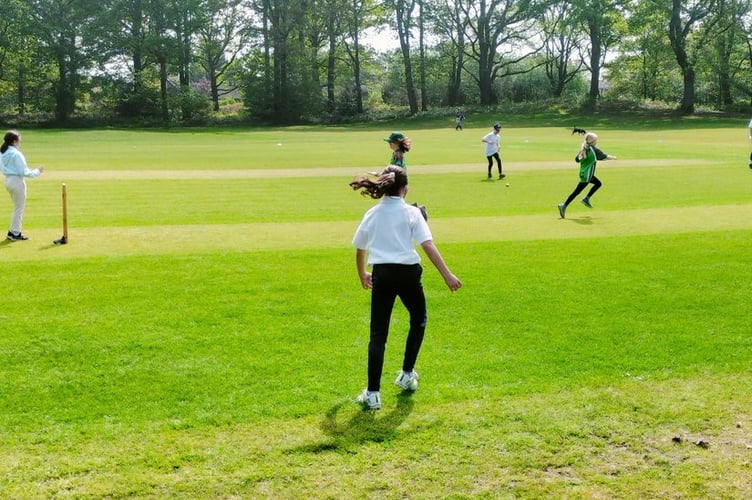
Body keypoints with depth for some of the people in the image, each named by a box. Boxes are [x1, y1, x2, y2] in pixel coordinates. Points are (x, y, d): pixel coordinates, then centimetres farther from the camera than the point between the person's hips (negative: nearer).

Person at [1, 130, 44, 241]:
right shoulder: (16, 154, -19)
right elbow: (23, 172, -19)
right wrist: (37, 171, -6)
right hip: (17, 181, -8)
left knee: (17, 207, 21)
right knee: (19, 208, 3)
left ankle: (12, 232, 25)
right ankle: (16, 234, 8)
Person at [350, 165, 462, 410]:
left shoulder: (372, 214, 9)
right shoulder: (411, 213, -1)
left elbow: (360, 249, 16)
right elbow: (428, 245, -12)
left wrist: (362, 275, 34)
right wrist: (447, 275, -14)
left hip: (381, 274, 2)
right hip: (407, 272, -2)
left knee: (378, 333, 5)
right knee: (418, 320, 25)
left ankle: (373, 393, -1)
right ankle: (407, 374, 29)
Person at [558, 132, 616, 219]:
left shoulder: (583, 149, 4)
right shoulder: (594, 149, -15)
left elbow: (577, 159, 7)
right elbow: (605, 157, -8)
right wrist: (613, 158, 10)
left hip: (583, 173, 9)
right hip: (587, 175, -9)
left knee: (598, 183, 22)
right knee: (577, 191, -6)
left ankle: (586, 199, 19)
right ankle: (564, 206, -7)